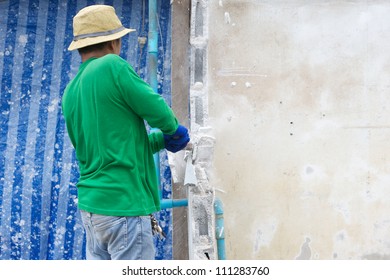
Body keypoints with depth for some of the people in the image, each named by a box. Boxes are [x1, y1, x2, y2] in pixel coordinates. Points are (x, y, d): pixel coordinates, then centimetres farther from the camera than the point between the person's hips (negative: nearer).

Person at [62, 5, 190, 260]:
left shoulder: (70, 93, 10)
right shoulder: (112, 66, -13)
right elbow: (158, 111, -11)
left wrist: (163, 140, 16)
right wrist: (174, 131, 11)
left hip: (91, 204, 8)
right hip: (124, 204, -8)